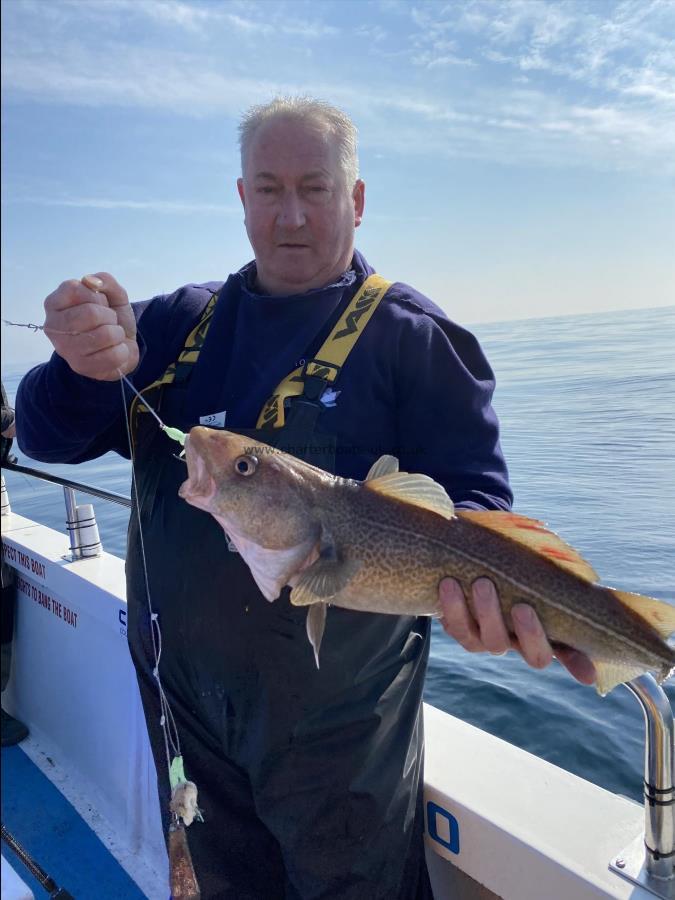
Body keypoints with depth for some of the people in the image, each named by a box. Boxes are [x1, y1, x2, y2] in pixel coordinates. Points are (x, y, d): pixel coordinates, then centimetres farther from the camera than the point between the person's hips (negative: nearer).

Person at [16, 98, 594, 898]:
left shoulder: (408, 335, -9)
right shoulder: (180, 320, 3)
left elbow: (473, 494, -12)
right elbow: (46, 435, -1)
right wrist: (88, 369, -24)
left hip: (335, 718, -3)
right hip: (183, 698, 5)